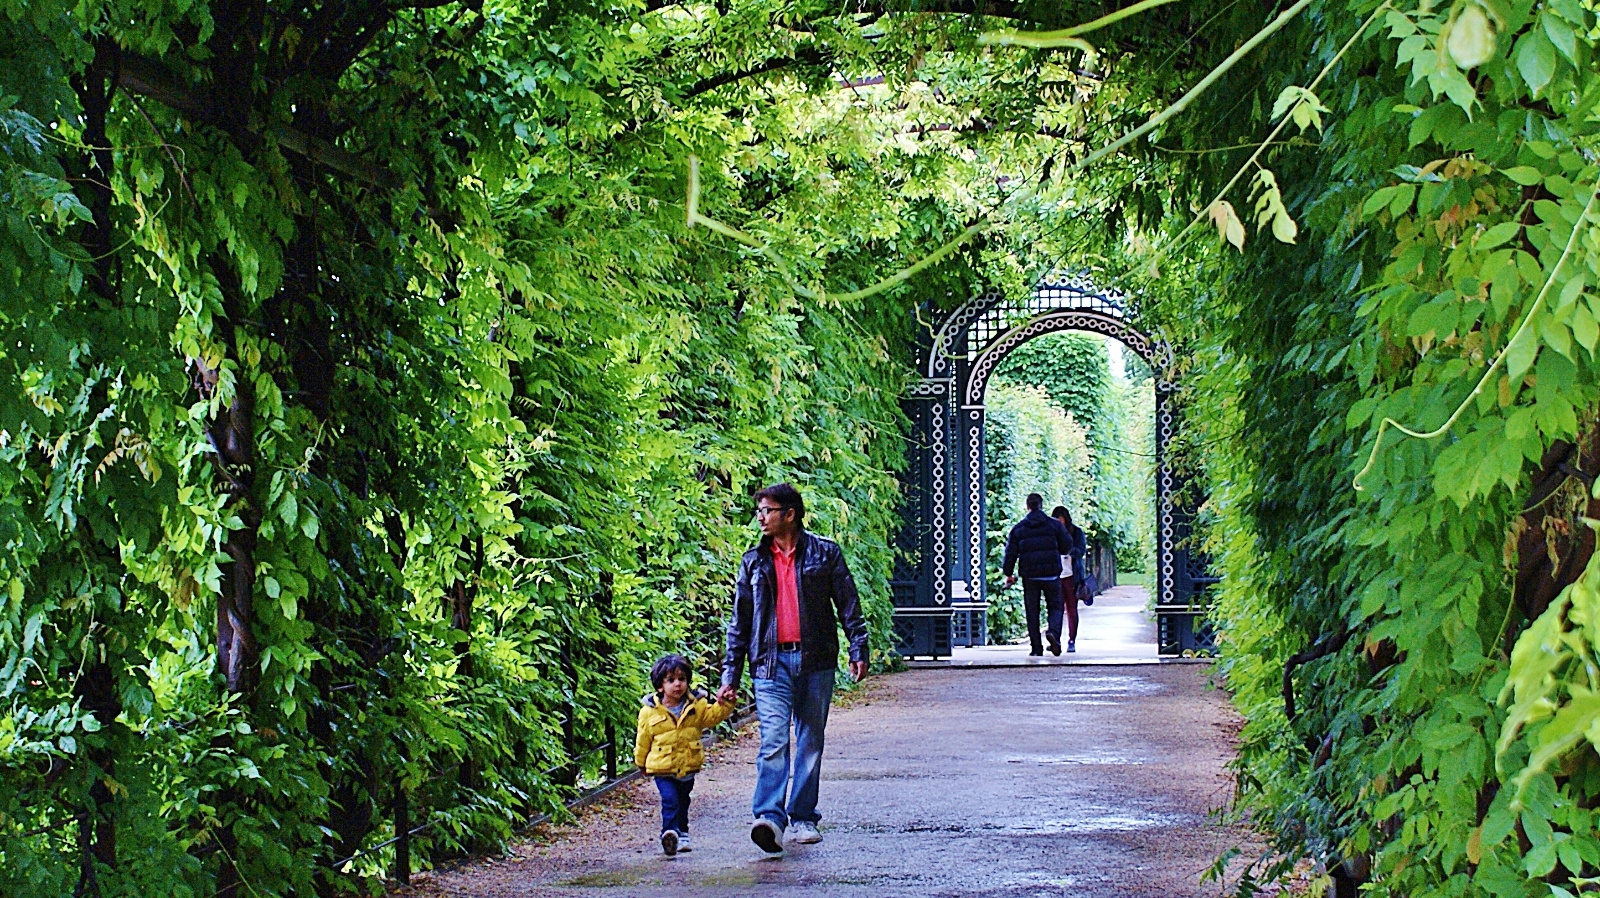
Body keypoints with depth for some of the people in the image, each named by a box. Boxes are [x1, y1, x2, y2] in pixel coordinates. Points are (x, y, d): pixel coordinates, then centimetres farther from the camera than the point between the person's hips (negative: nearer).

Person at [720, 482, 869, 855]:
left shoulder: (824, 553, 5)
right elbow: (739, 621, 13)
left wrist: (858, 650, -3)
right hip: (771, 662, 0)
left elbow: (848, 604, 7)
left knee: (810, 743, 6)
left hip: (815, 661, 0)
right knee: (773, 740, -15)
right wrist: (730, 674, 9)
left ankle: (803, 818, 15)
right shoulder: (754, 562, 11)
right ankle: (769, 817, -25)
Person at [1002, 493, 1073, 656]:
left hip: (1029, 576, 1)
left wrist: (1008, 574, 11)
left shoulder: (1018, 528, 3)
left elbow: (1011, 554, 3)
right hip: (1052, 575, -1)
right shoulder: (1054, 525, 1)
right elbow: (1067, 547, 4)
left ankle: (1036, 648, 4)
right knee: (1055, 606, 9)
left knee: (1032, 611, 7)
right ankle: (1054, 632, -21)